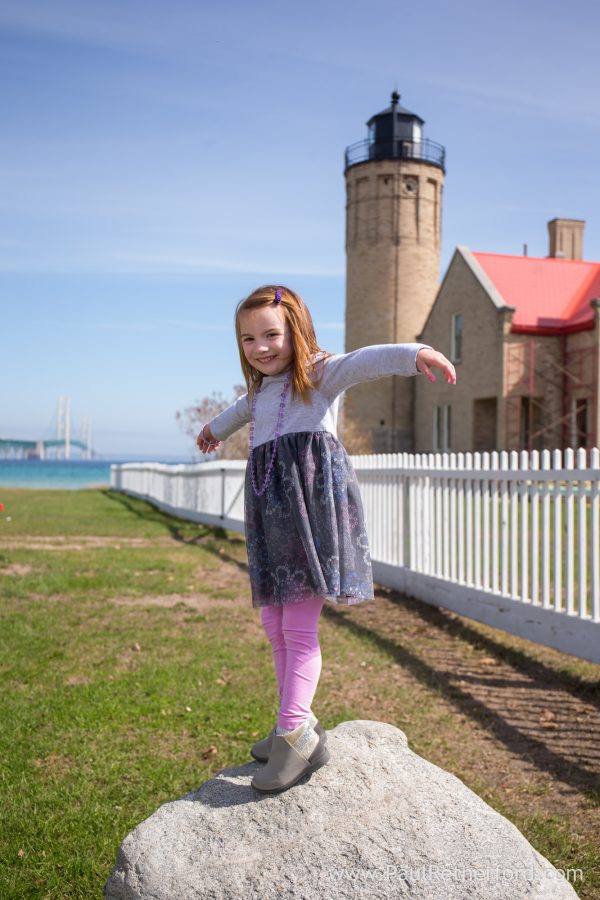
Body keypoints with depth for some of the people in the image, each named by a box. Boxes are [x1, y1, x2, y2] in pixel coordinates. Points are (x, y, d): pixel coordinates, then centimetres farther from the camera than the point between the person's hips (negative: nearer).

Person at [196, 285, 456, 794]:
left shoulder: (320, 374, 1)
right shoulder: (259, 391, 25)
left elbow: (366, 361, -20)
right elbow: (243, 409, 50)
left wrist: (414, 354, -40)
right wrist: (216, 428, 72)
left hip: (313, 505, -8)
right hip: (271, 513, 8)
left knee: (299, 628, -12)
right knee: (276, 628, 7)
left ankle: (293, 733, -8)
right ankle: (300, 728, 15)